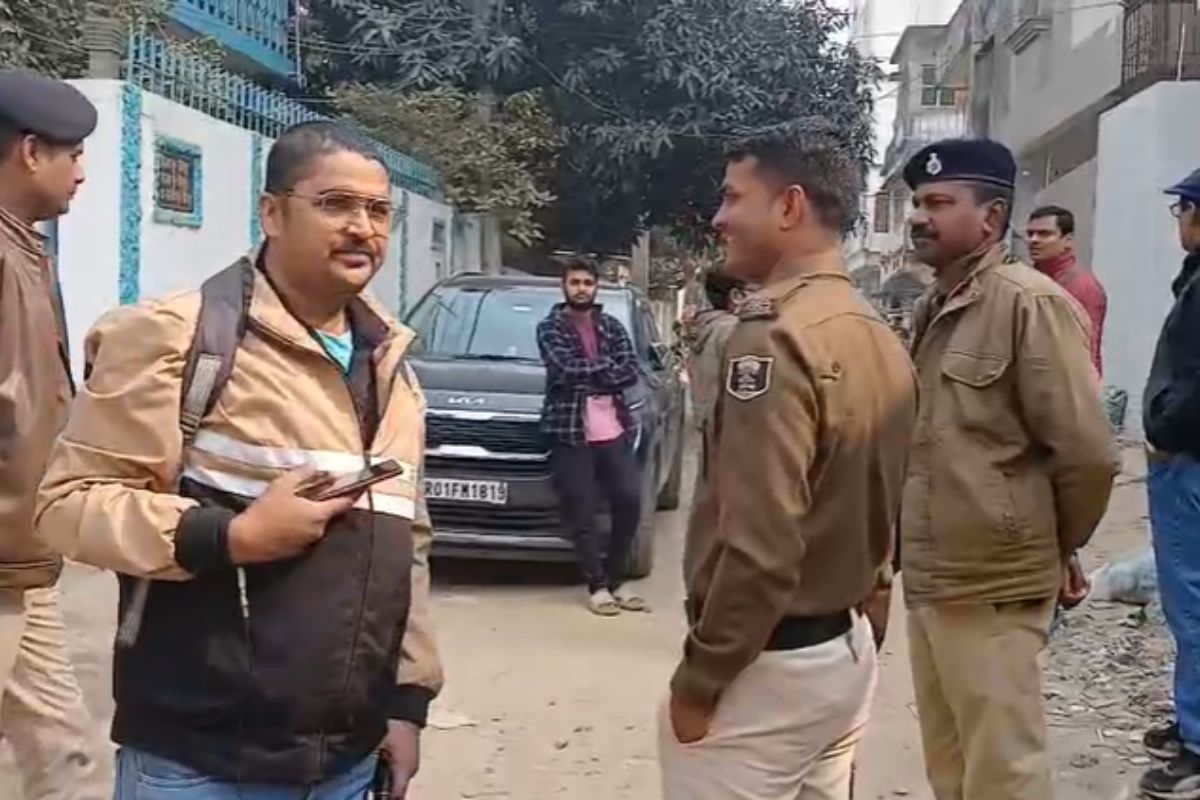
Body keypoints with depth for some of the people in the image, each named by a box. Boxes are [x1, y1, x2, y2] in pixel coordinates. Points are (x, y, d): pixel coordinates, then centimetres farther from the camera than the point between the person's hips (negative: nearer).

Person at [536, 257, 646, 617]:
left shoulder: (612, 326, 14)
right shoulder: (551, 327, 3)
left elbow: (631, 373, 1)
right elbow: (567, 369, -13)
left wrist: (587, 377, -12)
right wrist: (607, 366, -4)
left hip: (615, 428, 4)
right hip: (571, 430, -3)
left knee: (629, 500, 0)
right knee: (582, 512, 0)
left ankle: (616, 579, 16)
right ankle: (597, 585, 12)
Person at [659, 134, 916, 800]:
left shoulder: (776, 338, -20)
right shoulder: (880, 339, 9)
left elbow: (758, 546, -25)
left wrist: (699, 680, -16)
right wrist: (848, 600, 19)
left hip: (770, 666, -9)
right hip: (847, 648, 9)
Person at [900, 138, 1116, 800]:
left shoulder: (1029, 302, -15)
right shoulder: (931, 309, 11)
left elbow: (1087, 451, -16)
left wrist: (1054, 550, -2)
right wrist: (908, 554, 13)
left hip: (992, 585, -8)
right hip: (928, 578, 8)